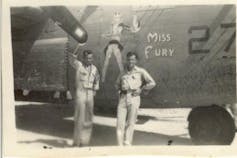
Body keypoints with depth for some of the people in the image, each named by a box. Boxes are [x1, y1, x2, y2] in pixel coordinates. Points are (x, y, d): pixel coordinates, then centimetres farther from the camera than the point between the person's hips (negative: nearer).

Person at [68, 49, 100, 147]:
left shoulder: (94, 68, 8)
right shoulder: (78, 65, -5)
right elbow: (72, 58, -24)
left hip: (90, 95, 5)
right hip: (80, 94, -5)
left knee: (88, 119, 8)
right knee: (79, 118, -5)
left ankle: (84, 141, 20)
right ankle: (76, 142, 5)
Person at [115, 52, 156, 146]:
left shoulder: (141, 71, 4)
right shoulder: (123, 73, 16)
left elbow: (152, 83, 2)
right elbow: (117, 84, 29)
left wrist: (141, 89, -3)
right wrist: (120, 89, 8)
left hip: (134, 99, -3)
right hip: (122, 99, 3)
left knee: (130, 123, -4)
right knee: (120, 123, -4)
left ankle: (127, 143, 1)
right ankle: (120, 145, 0)